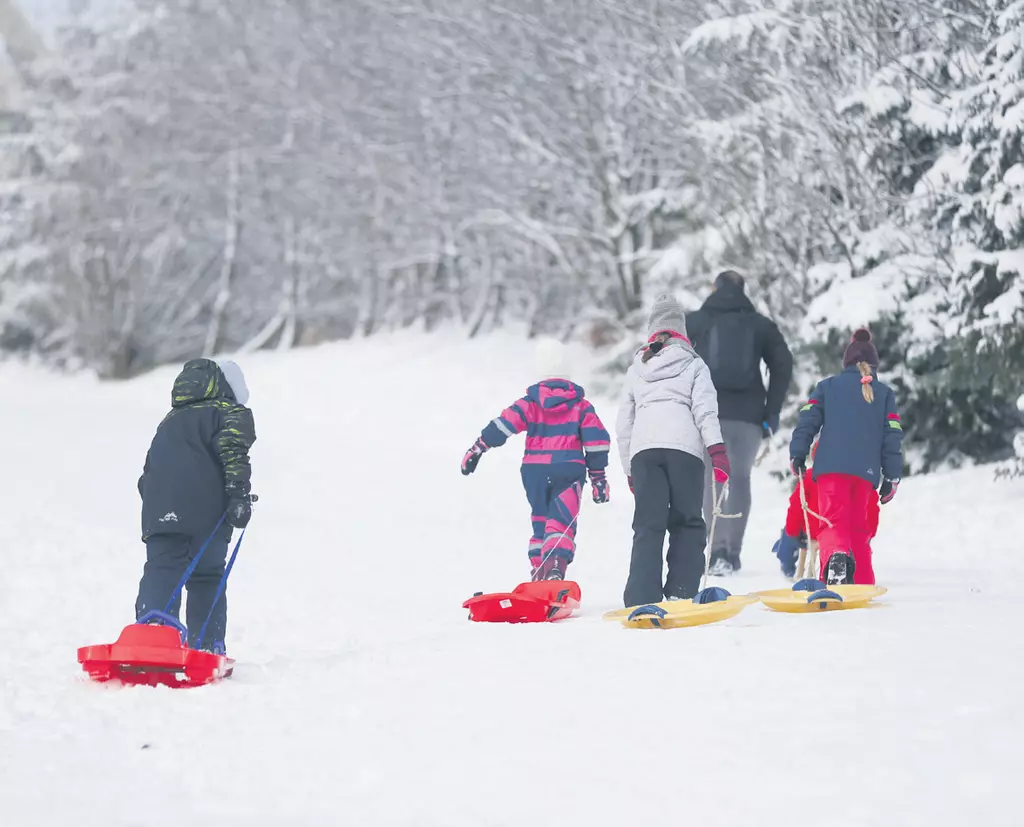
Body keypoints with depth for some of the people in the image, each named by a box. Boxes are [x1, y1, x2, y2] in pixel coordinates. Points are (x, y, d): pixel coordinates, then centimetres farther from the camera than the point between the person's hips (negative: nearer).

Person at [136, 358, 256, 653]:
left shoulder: (169, 422, 30)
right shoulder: (230, 413, 11)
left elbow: (148, 473, 28)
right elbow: (233, 453, -9)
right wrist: (239, 496, -16)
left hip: (160, 513, 4)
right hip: (207, 513, -4)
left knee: (161, 574, -4)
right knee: (207, 579, 7)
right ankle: (206, 646, 5)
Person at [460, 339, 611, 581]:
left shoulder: (530, 403, 4)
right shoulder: (580, 404, 4)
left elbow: (502, 426, -4)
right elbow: (596, 439, 2)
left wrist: (476, 450, 2)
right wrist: (599, 477, 8)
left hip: (534, 471, 2)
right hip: (569, 470, -2)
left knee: (540, 522, 16)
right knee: (561, 524, -9)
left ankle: (538, 574, 13)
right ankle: (556, 566, -34)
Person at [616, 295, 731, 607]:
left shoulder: (636, 369, 24)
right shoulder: (693, 364, 15)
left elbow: (623, 423, 24)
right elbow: (705, 409, 0)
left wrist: (629, 470, 28)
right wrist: (717, 449, -6)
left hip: (643, 451, 2)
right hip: (684, 447, -2)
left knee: (648, 526, -2)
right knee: (687, 523, 5)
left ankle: (641, 600, -14)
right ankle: (681, 591, -8)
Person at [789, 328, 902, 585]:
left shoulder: (828, 386, 13)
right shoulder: (885, 393, 16)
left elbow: (808, 419, 3)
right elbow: (893, 437, 11)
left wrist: (797, 454, 7)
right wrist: (892, 477, 12)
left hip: (831, 467, -2)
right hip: (867, 472, 2)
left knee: (833, 521, -10)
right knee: (859, 528, 13)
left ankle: (836, 555, -41)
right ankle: (862, 583, 8)